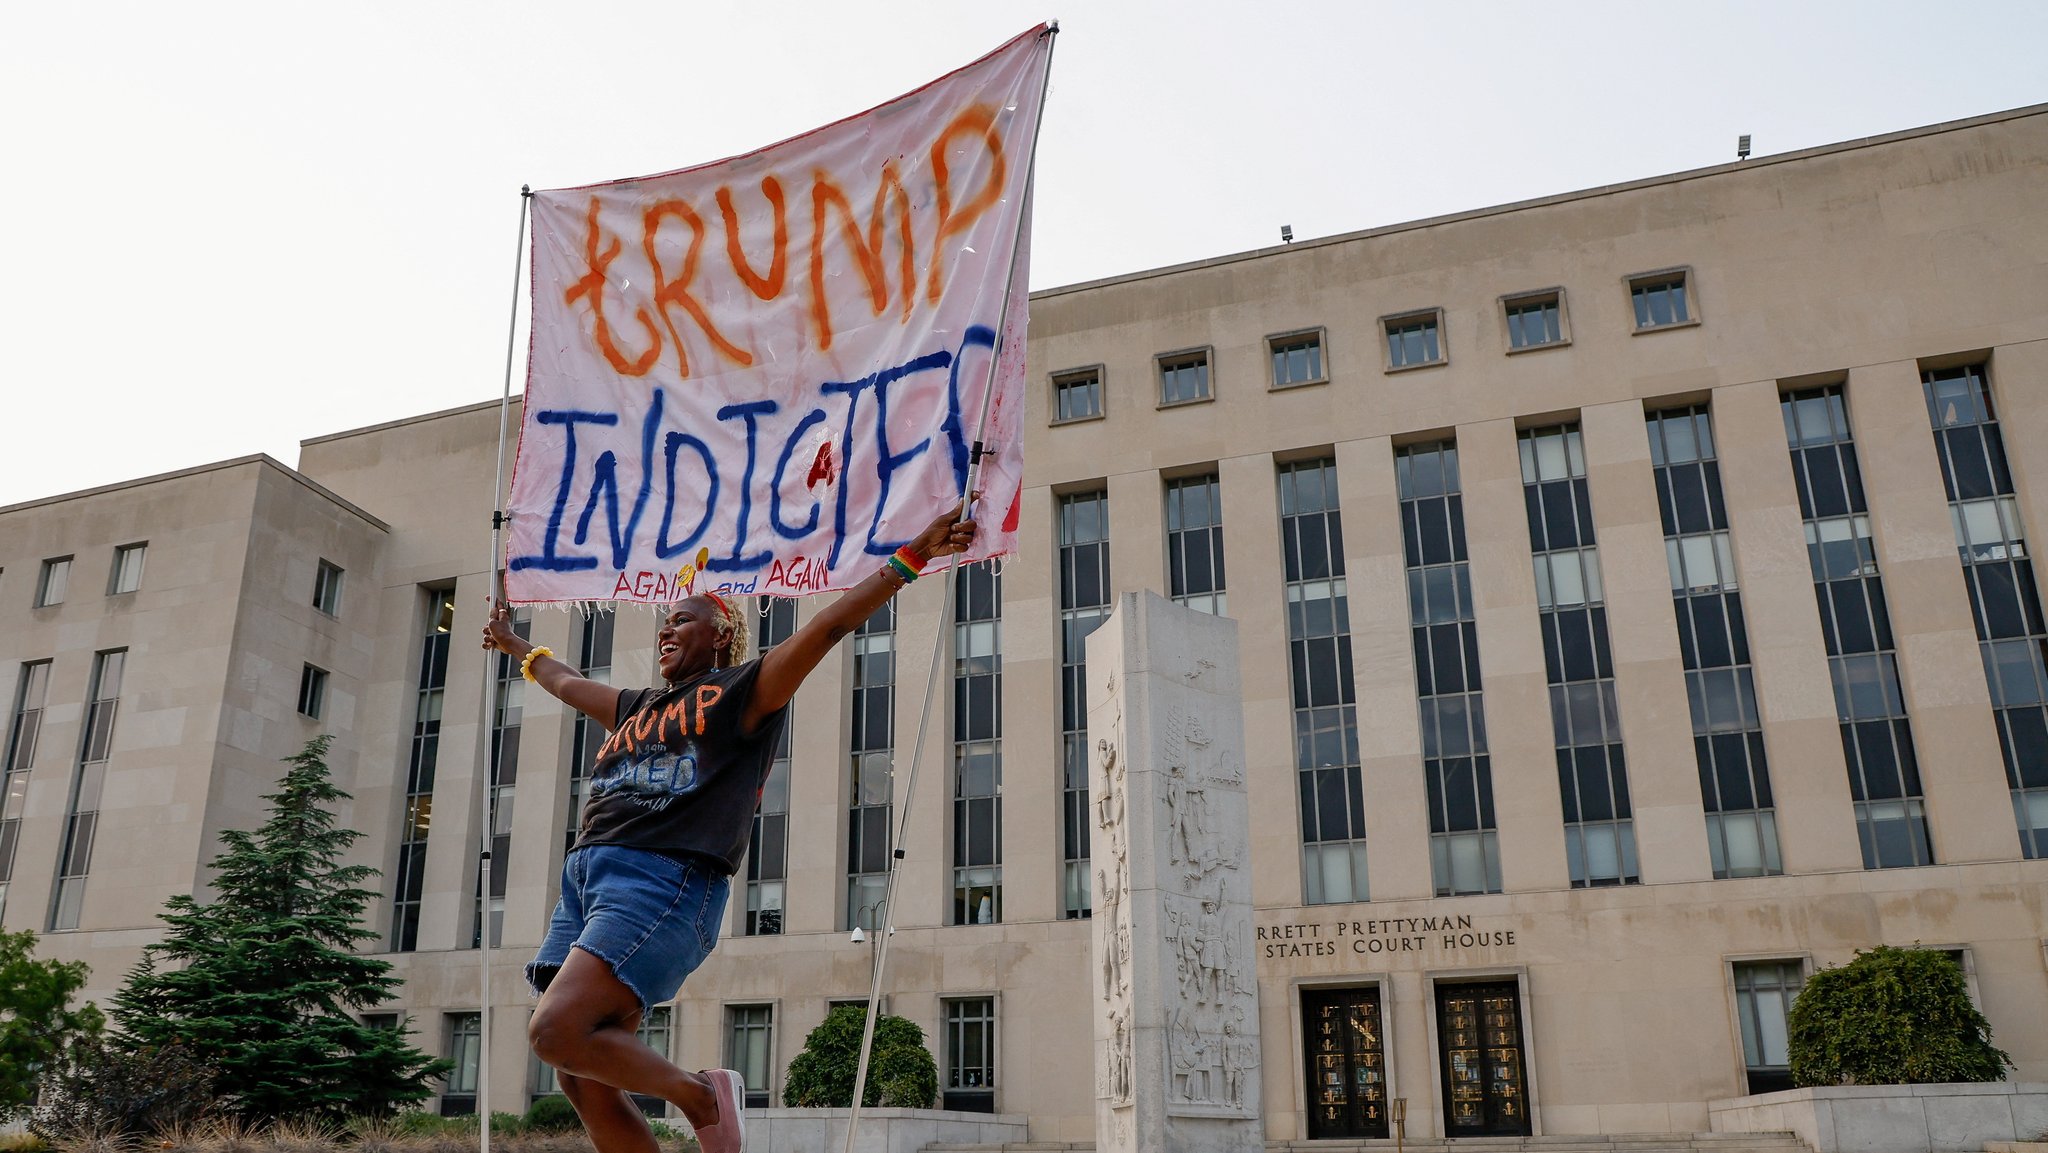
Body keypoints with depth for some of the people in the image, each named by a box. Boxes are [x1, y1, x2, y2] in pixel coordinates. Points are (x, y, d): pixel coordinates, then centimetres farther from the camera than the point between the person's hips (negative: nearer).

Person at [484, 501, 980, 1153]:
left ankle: (701, 1096, -1)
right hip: (586, 875, 8)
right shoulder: (637, 708, 27)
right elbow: (563, 681, 47)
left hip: (664, 879, -8)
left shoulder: (744, 690, 7)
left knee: (556, 1032, -22)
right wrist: (515, 646, 61)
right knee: (583, 1081, 2)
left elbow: (831, 623, -3)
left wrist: (912, 556, -11)